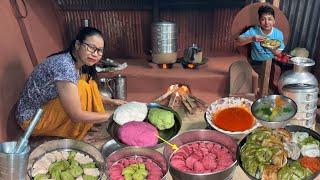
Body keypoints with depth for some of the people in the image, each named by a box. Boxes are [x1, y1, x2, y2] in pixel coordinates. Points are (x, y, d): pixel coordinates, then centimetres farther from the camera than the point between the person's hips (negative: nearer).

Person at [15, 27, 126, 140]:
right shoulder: (65, 66, -30)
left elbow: (90, 93, 12)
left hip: (48, 107, 9)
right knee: (81, 87, -23)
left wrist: (112, 101, 0)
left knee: (88, 81, -1)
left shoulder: (79, 64, -4)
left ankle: (89, 126, 5)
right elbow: (76, 116, -30)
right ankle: (73, 135, -7)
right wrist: (110, 116, -21)